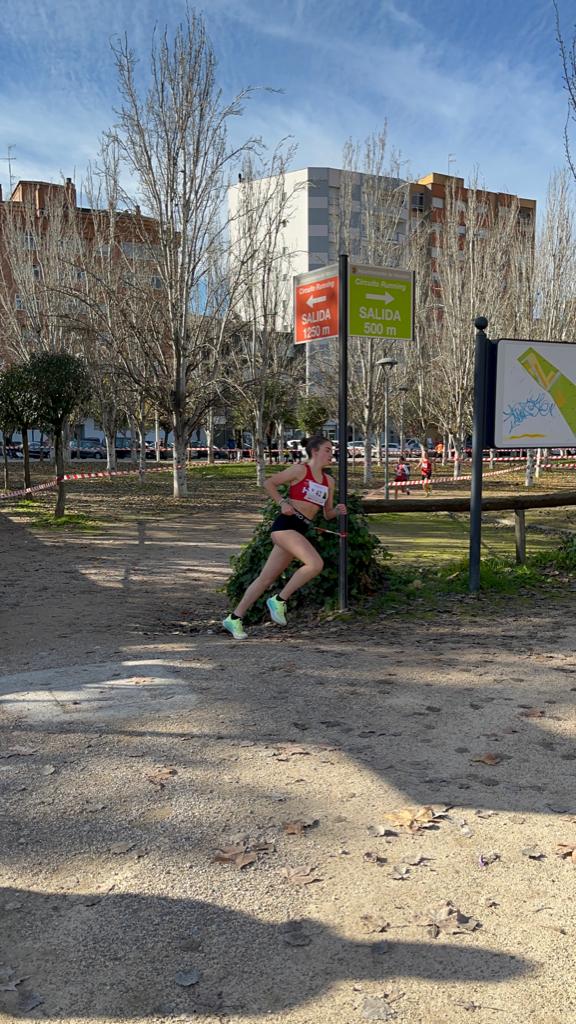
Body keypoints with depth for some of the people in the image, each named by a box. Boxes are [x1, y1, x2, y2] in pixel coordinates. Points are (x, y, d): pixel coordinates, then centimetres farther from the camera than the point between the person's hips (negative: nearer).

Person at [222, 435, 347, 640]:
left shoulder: (329, 481, 16)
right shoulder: (300, 470, -4)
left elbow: (327, 514, 20)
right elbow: (269, 483, -1)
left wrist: (338, 511, 0)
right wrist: (282, 503, -11)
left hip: (299, 531, 7)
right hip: (285, 525, -7)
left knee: (267, 578, 8)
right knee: (315, 564, -23)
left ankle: (234, 618, 16)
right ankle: (279, 600, -8)